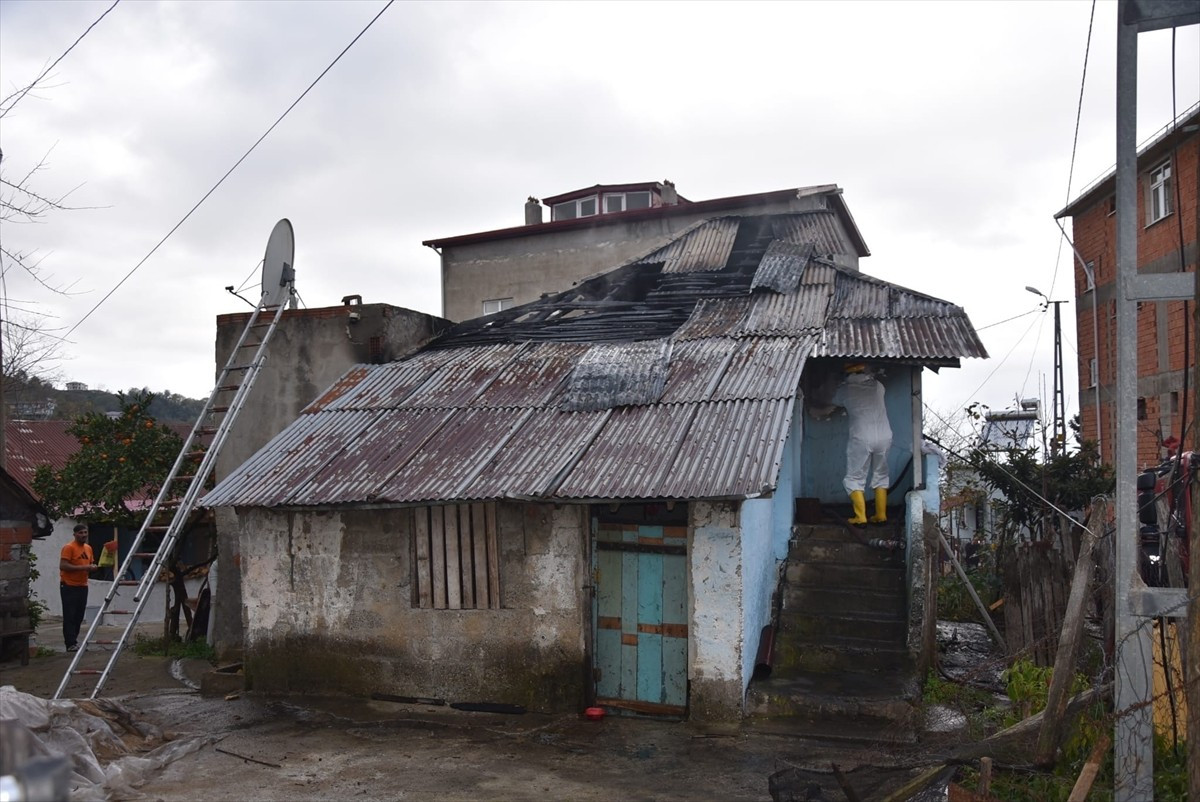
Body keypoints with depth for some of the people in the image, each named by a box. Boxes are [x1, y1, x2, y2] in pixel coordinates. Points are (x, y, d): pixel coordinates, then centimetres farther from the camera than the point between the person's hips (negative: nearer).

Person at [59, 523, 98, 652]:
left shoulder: (88, 548, 14)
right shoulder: (69, 548, -10)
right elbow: (63, 565, -18)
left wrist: (92, 568, 2)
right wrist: (82, 567, -23)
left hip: (83, 586, 7)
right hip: (69, 586, -7)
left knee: (79, 616, 10)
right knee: (70, 616, -5)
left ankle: (72, 640, 19)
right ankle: (71, 644, -5)